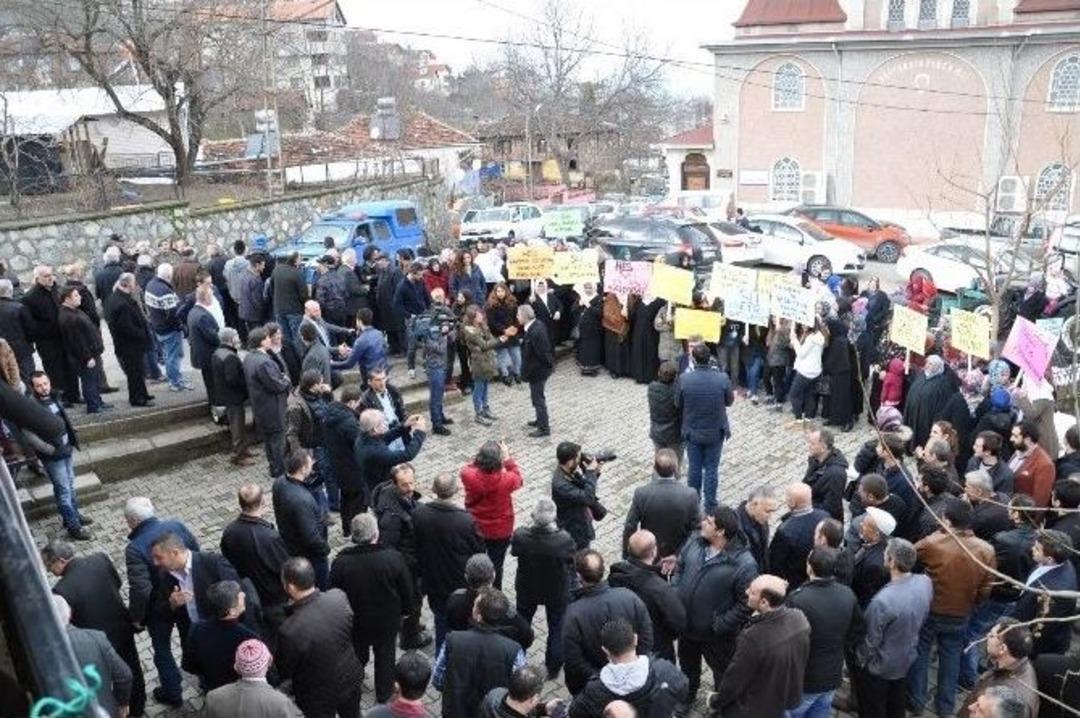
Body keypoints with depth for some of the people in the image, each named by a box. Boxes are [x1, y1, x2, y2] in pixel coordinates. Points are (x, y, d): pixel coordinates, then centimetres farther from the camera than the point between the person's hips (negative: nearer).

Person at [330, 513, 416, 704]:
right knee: (385, 655, 23)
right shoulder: (393, 557, -25)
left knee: (357, 654, 27)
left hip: (354, 621, 1)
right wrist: (405, 609, 8)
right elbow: (407, 590, -12)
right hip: (387, 620, -1)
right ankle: (384, 694, 41)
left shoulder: (341, 561, -24)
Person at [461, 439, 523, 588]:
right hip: (500, 532, -2)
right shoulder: (506, 480, -30)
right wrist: (508, 459, -1)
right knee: (496, 565, 19)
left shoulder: (468, 476, -27)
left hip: (474, 529, 2)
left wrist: (480, 458, -5)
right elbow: (518, 479, -5)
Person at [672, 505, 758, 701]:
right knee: (687, 664, 31)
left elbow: (746, 604, -23)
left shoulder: (744, 564, -29)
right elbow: (680, 569, 5)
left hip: (716, 636, -6)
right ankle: (686, 697, 59)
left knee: (722, 672, 21)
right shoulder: (695, 542, -11)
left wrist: (720, 625, -22)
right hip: (686, 626, 6)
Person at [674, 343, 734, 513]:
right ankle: (710, 506, 25)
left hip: (692, 432, 1)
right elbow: (730, 401, -3)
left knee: (694, 468, 17)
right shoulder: (722, 378, -19)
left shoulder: (684, 379, -20)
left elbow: (678, 404, -6)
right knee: (711, 469, 14)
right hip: (715, 432, 0)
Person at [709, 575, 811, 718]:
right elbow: (802, 657, -1)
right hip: (790, 696, 6)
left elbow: (735, 679, -23)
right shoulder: (799, 617, -19)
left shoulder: (753, 638, -38)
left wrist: (715, 701, -6)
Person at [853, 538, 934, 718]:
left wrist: (859, 661, -4)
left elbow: (870, 640, -23)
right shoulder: (926, 582, -18)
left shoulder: (882, 601, -38)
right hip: (906, 659, 6)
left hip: (878, 667, -6)